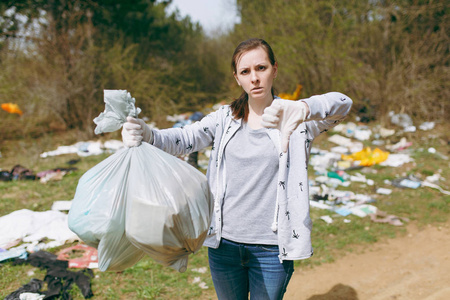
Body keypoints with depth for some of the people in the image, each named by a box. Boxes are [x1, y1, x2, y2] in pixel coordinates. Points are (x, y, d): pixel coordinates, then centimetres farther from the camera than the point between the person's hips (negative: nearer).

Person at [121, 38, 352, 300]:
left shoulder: (295, 119, -4)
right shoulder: (225, 118, 5)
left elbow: (342, 104, -21)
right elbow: (184, 138, -9)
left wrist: (302, 108, -43)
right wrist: (146, 135, -31)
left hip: (271, 248, -3)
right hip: (224, 242, 3)